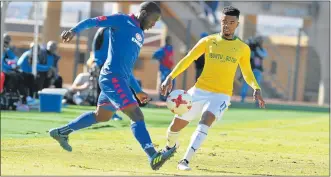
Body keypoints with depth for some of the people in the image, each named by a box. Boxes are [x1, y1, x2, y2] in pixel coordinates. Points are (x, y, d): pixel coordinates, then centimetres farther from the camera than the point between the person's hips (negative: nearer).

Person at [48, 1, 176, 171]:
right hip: (112, 77, -10)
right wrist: (74, 30, -31)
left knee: (101, 116, 23)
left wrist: (138, 90, 26)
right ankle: (153, 156, -27)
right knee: (136, 115, -18)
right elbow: (93, 21, -13)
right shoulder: (122, 20, -4)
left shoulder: (139, 35, 21)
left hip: (120, 79, 10)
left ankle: (61, 132, 37)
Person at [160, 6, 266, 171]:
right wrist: (170, 77, -9)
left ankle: (185, 161, -32)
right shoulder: (208, 41, 1)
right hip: (200, 90, 1)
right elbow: (187, 59, 2)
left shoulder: (243, 48, 3)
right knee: (176, 125, 5)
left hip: (221, 95, -1)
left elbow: (247, 72, 15)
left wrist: (256, 88, -3)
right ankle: (170, 145, 42)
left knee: (206, 120, -30)